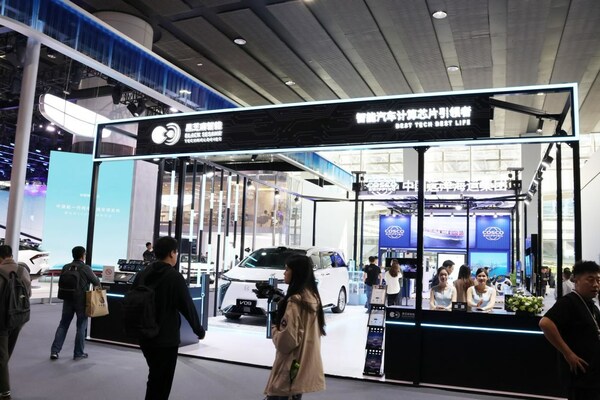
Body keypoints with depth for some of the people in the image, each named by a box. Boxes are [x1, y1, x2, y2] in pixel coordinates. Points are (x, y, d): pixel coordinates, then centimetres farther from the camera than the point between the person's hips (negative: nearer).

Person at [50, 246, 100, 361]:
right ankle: (78, 353, 9)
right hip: (81, 301, -4)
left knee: (63, 325, 13)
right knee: (81, 327, 5)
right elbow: (96, 282, -3)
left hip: (68, 300, 4)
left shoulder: (66, 267, 2)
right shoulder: (85, 268, -11)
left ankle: (54, 351, 9)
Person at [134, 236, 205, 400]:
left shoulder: (142, 274, 5)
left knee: (154, 377, 24)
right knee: (161, 383, 4)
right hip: (166, 338, -7)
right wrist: (199, 330, 0)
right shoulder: (174, 276, -15)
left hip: (144, 336, 7)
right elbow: (187, 306, -13)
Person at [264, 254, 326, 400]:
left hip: (291, 369, -8)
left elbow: (286, 340, -21)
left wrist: (274, 328, -3)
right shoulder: (313, 297, 4)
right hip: (306, 365, 8)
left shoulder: (295, 301, -21)